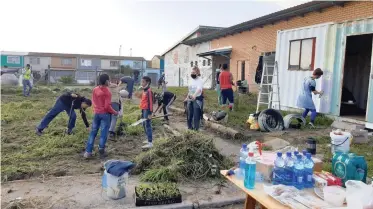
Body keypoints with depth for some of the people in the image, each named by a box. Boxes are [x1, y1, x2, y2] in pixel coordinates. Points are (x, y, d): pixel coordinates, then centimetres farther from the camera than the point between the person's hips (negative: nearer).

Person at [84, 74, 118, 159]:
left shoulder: (94, 90, 3)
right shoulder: (107, 92, -15)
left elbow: (93, 102, 11)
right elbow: (107, 106, -17)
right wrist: (114, 112, -4)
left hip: (96, 113, 6)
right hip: (105, 114, -5)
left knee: (93, 132, 10)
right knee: (104, 133, 4)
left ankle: (88, 152, 11)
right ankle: (101, 152, 10)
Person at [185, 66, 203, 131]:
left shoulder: (200, 80, -13)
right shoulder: (191, 80, 11)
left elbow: (199, 89, -31)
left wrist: (194, 95, -47)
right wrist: (187, 97, 23)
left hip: (197, 99, -7)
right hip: (190, 99, 7)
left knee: (196, 114, -6)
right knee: (189, 113, 11)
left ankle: (196, 128, 4)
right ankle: (190, 126, 25)